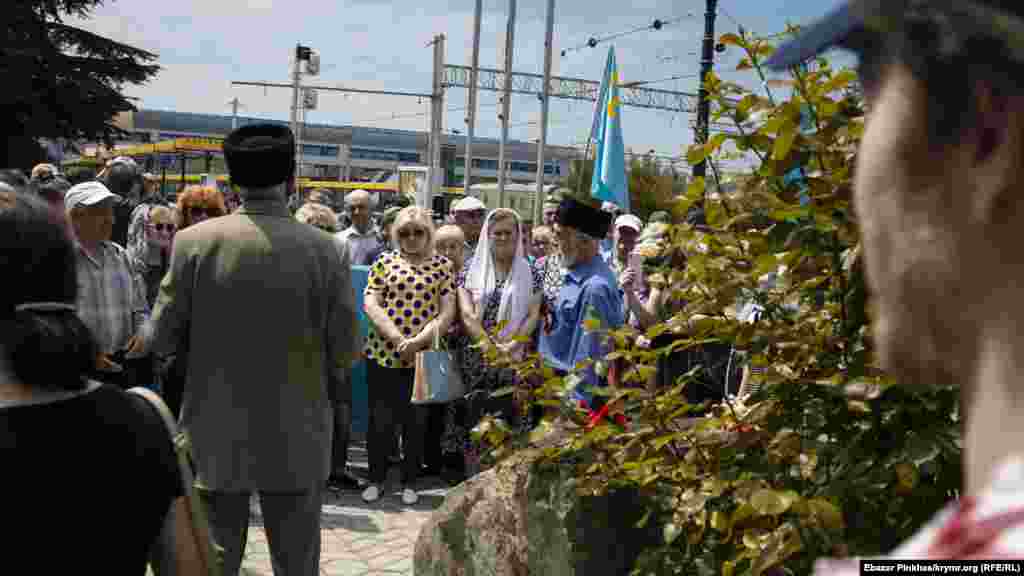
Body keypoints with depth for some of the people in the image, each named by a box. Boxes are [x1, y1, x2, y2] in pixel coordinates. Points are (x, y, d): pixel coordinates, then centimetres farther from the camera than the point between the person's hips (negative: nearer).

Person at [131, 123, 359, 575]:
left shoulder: (195, 241, -9)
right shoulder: (325, 249, -9)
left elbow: (161, 336, -3)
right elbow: (344, 349, -7)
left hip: (215, 436, 1)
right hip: (296, 438, 0)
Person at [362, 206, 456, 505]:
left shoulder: (442, 265, 6)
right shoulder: (385, 261, 6)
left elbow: (447, 311, -1)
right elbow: (371, 305, -2)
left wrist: (419, 340, -14)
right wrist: (398, 338, -14)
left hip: (424, 355, 0)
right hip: (383, 353, 0)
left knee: (416, 421, 8)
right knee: (381, 419, 5)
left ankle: (410, 482, 23)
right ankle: (376, 479, 22)